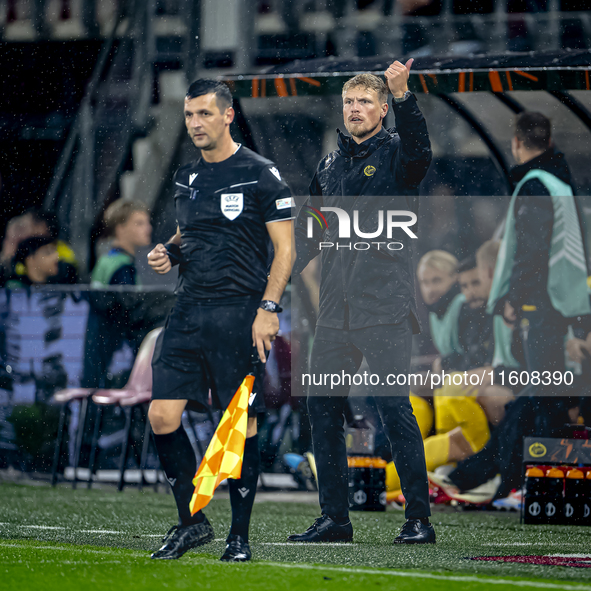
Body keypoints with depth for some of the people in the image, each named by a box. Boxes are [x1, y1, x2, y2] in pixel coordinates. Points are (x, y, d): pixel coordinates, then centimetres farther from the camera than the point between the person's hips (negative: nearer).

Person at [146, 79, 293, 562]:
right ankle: (191, 522, 10)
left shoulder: (260, 174, -4)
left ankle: (240, 534, 9)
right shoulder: (187, 177, 14)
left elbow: (285, 248, -5)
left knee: (241, 424, -2)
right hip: (190, 312, 6)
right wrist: (168, 253, 6)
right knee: (162, 416, -4)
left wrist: (268, 308, -15)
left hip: (240, 313, -5)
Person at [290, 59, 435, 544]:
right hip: (335, 307, 6)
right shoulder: (331, 164, 19)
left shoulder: (395, 154, 1)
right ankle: (335, 518, 11)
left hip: (384, 304, -6)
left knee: (394, 407, -10)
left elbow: (419, 149, -24)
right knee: (322, 406, 4)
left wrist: (403, 96, -39)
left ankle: (419, 517, -4)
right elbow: (309, 232, 25)